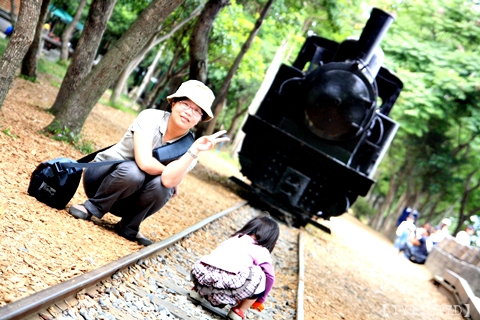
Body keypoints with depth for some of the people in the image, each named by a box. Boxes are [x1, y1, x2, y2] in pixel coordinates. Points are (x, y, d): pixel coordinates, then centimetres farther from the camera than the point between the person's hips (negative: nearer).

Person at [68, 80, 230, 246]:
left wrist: (196, 150, -37)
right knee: (132, 171, -35)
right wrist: (170, 172, -17)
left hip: (127, 200, 3)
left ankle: (128, 228, -6)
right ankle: (92, 207, -10)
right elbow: (145, 163, -33)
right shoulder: (151, 117, -19)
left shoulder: (187, 147, -12)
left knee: (161, 186, -29)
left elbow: (169, 180, -32)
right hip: (102, 175, -3)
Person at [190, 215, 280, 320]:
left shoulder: (234, 239, 32)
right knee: (259, 276, 19)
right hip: (228, 282, -5)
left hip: (200, 273, 6)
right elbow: (270, 277, 21)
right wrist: (259, 301, 35)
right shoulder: (262, 252, 19)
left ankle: (198, 290, 31)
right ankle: (239, 311, 19)